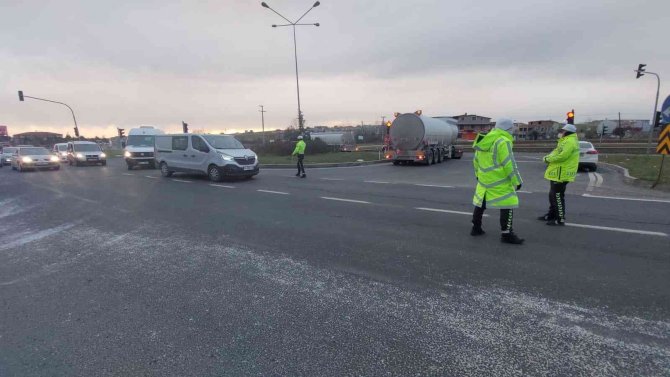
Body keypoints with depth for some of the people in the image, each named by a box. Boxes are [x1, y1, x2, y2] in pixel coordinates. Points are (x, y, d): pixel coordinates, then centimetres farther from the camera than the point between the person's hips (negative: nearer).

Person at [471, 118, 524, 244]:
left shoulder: (484, 140, 12)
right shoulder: (503, 141, -14)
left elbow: (476, 160, 19)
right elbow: (509, 164, -17)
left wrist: (478, 174, 30)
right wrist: (517, 181, -11)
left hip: (484, 179, 8)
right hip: (499, 181, -8)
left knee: (480, 202, 17)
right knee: (508, 204, -2)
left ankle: (476, 228, 26)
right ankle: (506, 234, 0)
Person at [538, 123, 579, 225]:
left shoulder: (570, 141, -16)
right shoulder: (566, 141, 19)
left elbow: (562, 156, -26)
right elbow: (556, 153, 21)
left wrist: (548, 159, -13)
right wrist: (549, 157, 1)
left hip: (561, 174, -11)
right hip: (557, 173, 11)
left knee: (558, 196, -6)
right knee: (553, 195, 18)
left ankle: (560, 219, 0)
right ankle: (551, 215, 29)